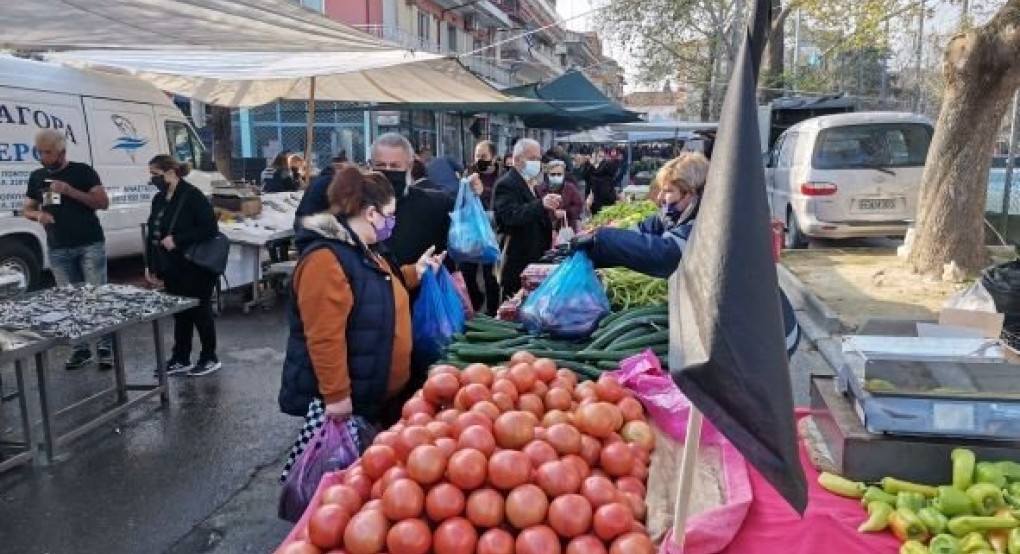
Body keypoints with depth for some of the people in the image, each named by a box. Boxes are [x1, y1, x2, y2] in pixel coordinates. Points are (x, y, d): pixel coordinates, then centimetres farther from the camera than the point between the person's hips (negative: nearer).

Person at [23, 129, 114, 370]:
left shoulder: (82, 171, -2)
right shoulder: (37, 177, 13)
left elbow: (103, 202, -7)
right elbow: (27, 209, 20)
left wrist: (70, 191, -18)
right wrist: (38, 215, -4)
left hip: (90, 245, -4)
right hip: (58, 250, 4)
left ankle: (106, 348, -1)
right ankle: (81, 349, 11)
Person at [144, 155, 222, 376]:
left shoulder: (192, 196, -14)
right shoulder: (159, 200, 10)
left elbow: (210, 229, -20)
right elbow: (152, 234, 16)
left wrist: (176, 239, -22)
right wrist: (151, 266, 12)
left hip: (195, 270, -7)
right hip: (172, 270, 7)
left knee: (200, 313, 3)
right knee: (180, 314, 14)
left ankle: (210, 359, 16)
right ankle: (180, 359, 24)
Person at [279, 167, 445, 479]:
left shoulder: (365, 249, 10)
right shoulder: (326, 258, -24)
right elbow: (324, 338, -28)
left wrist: (414, 272, 19)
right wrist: (336, 395, -26)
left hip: (376, 392, 10)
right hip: (345, 398, -10)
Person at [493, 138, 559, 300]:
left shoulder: (531, 183, 18)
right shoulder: (506, 185, -13)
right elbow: (512, 215, -31)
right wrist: (541, 204, -42)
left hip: (535, 256, 9)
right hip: (517, 260, -9)